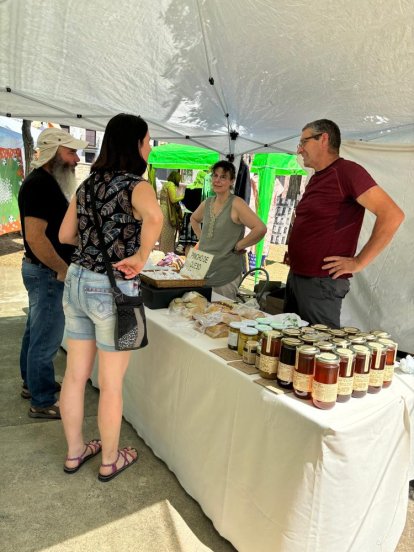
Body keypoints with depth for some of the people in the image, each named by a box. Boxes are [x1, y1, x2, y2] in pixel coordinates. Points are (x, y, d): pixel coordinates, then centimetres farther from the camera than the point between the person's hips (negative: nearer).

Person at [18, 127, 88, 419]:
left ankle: (32, 383, 38)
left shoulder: (46, 182, 12)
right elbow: (35, 237, -26)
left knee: (36, 332, 21)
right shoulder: (40, 185, -20)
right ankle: (43, 402, 13)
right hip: (48, 274, -10)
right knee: (46, 339, 0)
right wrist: (65, 271, -19)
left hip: (40, 271, 10)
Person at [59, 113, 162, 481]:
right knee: (111, 384, 10)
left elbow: (65, 235, 14)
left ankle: (75, 451, 37)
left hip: (76, 282, 7)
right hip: (113, 289, -7)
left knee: (75, 375, 17)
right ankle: (110, 460, 30)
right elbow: (154, 217, -35)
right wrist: (140, 257, -21)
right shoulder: (136, 185, -12)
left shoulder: (89, 184, 8)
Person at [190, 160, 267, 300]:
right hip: (202, 270, 7)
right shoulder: (207, 203, 7)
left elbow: (260, 228, -25)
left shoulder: (236, 204, -14)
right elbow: (194, 219, 29)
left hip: (225, 275, -6)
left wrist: (238, 246, -16)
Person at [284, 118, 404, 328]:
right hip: (295, 276, 9)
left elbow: (392, 215, -19)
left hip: (321, 282, -9)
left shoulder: (346, 171, -12)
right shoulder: (317, 177, 15)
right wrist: (295, 252, 12)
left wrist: (358, 263, -17)